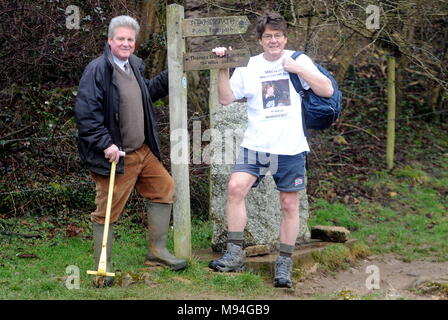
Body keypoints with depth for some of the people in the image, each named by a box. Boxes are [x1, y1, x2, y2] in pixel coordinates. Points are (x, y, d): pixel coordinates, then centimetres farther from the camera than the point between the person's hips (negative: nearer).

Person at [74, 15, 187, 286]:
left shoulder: (134, 66, 11)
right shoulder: (98, 70, -16)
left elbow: (149, 92, 31)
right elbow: (85, 112, -21)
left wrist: (171, 76, 21)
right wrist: (105, 144, -24)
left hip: (143, 151, 9)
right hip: (115, 156, -9)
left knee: (164, 188, 14)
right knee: (107, 211, -1)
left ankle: (157, 251, 24)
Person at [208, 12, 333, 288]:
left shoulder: (299, 60, 3)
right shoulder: (248, 66, 6)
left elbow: (327, 90, -2)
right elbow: (226, 98, 4)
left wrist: (298, 69, -10)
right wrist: (223, 68, -8)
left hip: (291, 149, 0)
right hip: (256, 146, 1)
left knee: (290, 205, 5)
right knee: (236, 187, -19)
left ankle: (284, 265, 16)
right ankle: (235, 254, -11)